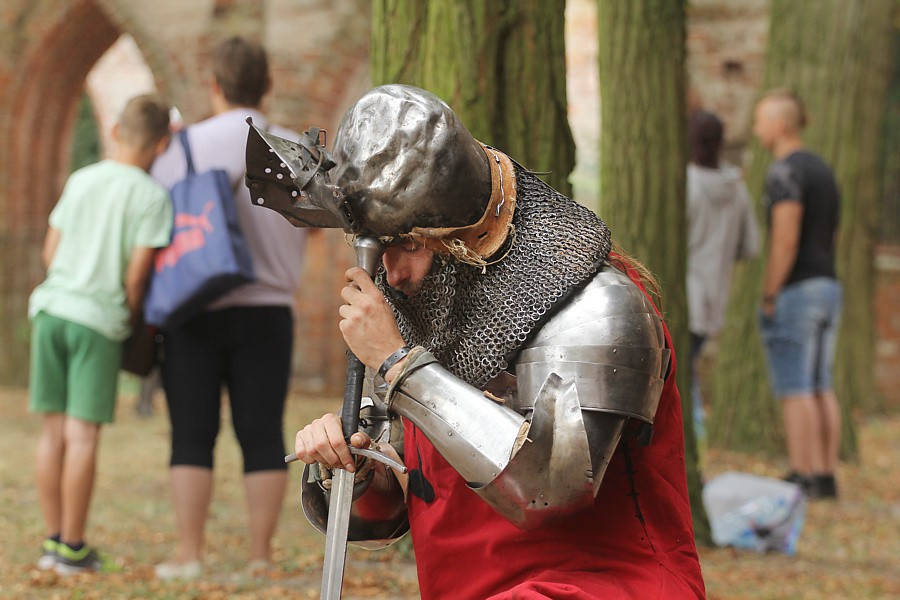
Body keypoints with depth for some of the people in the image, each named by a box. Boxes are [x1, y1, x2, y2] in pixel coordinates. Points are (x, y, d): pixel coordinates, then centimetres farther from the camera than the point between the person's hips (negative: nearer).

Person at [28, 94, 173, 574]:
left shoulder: (80, 181, 8)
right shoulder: (152, 197, -5)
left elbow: (50, 252, 10)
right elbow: (138, 272, -9)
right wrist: (131, 318, 7)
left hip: (51, 306, 5)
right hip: (100, 319, -5)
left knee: (54, 427, 9)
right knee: (83, 432, -2)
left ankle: (53, 540, 14)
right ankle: (72, 547, 2)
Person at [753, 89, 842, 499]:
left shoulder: (784, 171, -14)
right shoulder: (822, 170, 16)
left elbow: (785, 239, -22)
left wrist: (769, 298, -18)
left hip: (794, 291, -9)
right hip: (828, 290, 9)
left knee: (794, 390, -6)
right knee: (820, 389, 10)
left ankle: (803, 477, -6)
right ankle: (826, 476, 11)